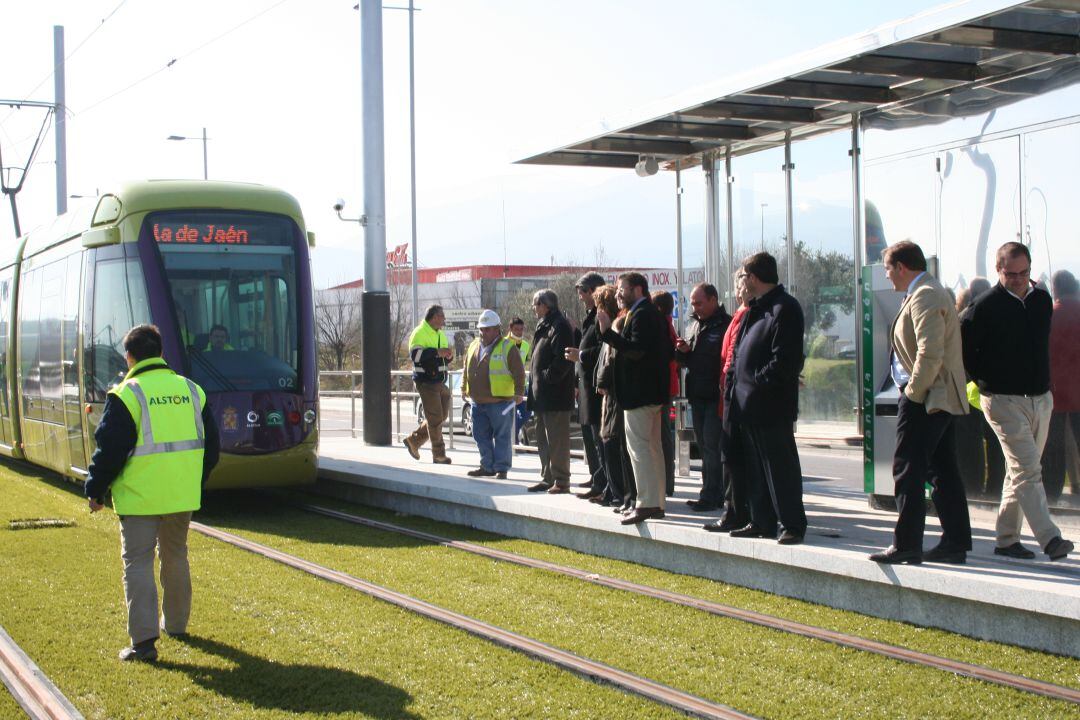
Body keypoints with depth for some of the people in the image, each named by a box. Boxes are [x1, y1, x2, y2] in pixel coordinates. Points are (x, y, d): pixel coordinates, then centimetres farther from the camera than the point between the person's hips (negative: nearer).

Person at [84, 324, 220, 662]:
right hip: (181, 495, 5)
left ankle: (144, 640, -8)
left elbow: (110, 449, -11)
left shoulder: (126, 395, -11)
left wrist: (95, 490, 1)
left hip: (139, 496, -5)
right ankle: (175, 624, 32)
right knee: (175, 557, 21)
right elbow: (210, 445, 13)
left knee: (137, 562, -1)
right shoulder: (191, 390, 7)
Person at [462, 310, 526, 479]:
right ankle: (487, 467, 21)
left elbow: (519, 373, -9)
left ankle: (501, 468, 6)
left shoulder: (507, 347, -6)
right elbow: (466, 369, 24)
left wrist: (519, 393, -15)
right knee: (481, 435, 11)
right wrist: (464, 388, 22)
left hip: (500, 402, -6)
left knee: (502, 436, 0)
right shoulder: (474, 346, 14)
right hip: (478, 402, 7)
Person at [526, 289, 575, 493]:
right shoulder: (544, 326, 19)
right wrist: (534, 381, 16)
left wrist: (548, 376, -19)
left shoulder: (559, 326, -12)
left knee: (557, 438, -8)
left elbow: (563, 359, -21)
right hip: (542, 394, 11)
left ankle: (561, 481, -4)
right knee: (543, 438, 14)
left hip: (555, 394, -11)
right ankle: (548, 478, 21)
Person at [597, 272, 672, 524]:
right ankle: (657, 503, 17)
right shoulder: (652, 313, 16)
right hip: (654, 391, 11)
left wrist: (608, 332, -23)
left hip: (639, 391, -11)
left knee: (639, 448, -10)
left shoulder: (641, 314, -15)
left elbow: (636, 350, -25)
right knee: (653, 448, 12)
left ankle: (646, 504, -12)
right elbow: (669, 352, 19)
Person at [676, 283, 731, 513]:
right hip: (697, 396, 8)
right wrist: (682, 352, 1)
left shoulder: (726, 325, -10)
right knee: (704, 446, 12)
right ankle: (711, 494, 19)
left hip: (716, 396, -8)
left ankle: (710, 496, -3)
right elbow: (685, 361, 23)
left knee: (712, 446, -7)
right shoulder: (694, 325, 16)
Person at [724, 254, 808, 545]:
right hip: (747, 404, 9)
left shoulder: (784, 308, -12)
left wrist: (756, 380, -17)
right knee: (754, 468, 14)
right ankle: (762, 522, 22)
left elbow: (785, 360, -19)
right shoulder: (755, 308, 17)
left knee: (780, 467, -3)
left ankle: (794, 526, 4)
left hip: (771, 404, -9)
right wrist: (735, 384, 9)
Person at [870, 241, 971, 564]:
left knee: (908, 471, -7)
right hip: (940, 398, 10)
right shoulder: (929, 293, 17)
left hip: (923, 400, -10)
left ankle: (907, 544, -5)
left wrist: (913, 392, -17)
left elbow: (930, 354, -25)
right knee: (943, 473, 11)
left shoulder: (924, 297, -16)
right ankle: (956, 542, 15)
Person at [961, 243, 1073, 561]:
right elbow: (962, 348, -5)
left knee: (1020, 470, 10)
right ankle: (1049, 539, -18)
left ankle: (1006, 539, 18)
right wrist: (986, 380, 0)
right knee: (1028, 469, -14)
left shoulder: (1043, 300, 8)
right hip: (1004, 400, -6)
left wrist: (1041, 383, 15)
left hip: (1041, 399, 6)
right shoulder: (987, 305, -10)